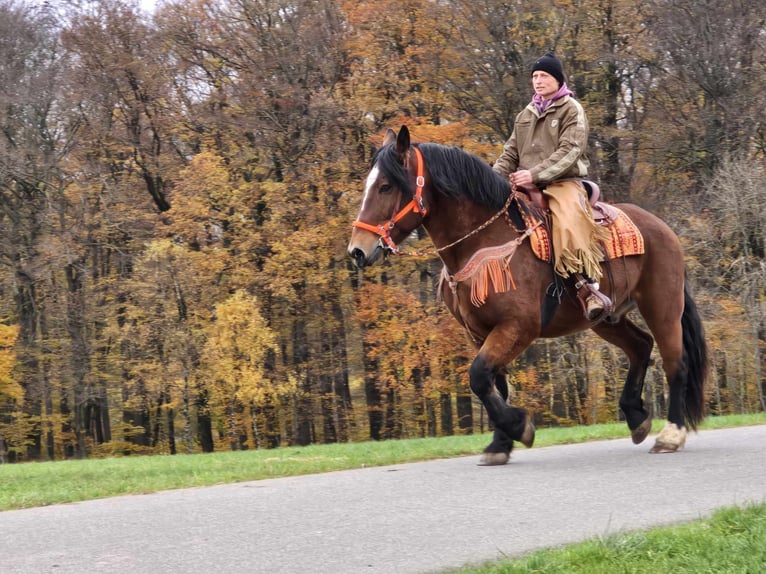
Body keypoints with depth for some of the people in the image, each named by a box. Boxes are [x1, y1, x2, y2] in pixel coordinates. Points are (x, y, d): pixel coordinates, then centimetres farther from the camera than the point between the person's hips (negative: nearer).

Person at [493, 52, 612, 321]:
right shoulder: (526, 114, 21)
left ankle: (588, 287, -38)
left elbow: (569, 151, -11)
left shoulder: (571, 110, 2)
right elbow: (511, 152, 19)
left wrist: (535, 174, -22)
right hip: (526, 186, 7)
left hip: (563, 181, -7)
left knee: (571, 223, -35)